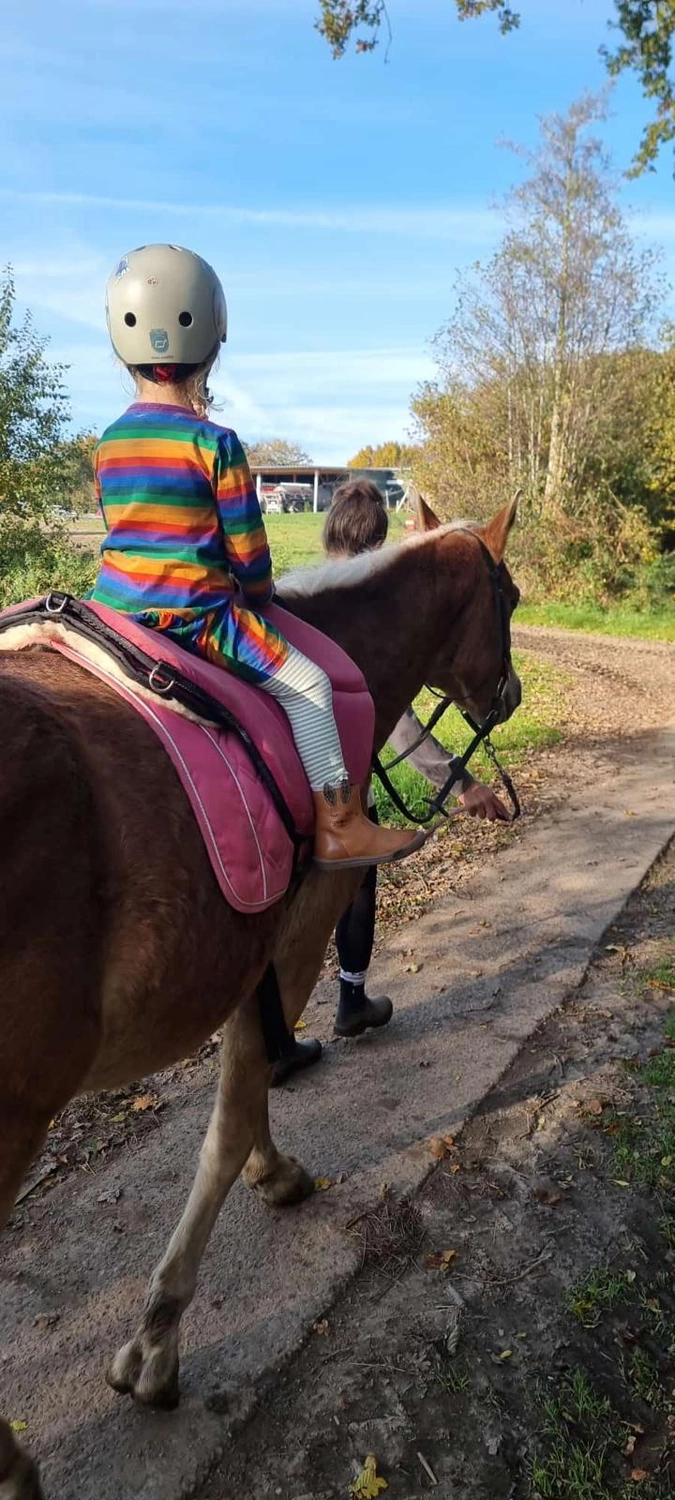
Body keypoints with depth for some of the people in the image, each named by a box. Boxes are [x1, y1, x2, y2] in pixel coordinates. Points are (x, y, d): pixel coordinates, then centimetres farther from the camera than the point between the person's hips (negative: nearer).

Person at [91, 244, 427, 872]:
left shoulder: (108, 443, 8)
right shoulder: (215, 443, -11)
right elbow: (247, 548, -9)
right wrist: (257, 599, 12)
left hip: (114, 606, 7)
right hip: (193, 616, -7)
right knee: (306, 684, 1)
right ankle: (337, 827, 2)